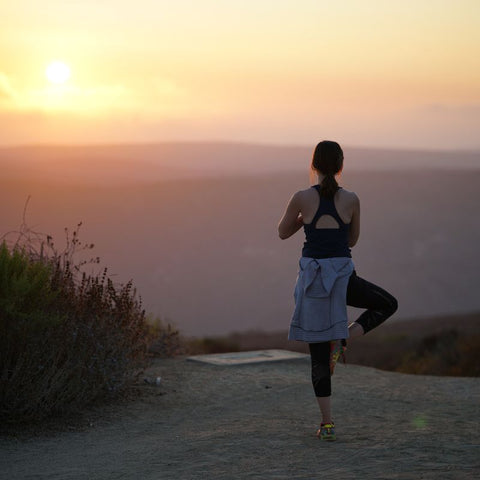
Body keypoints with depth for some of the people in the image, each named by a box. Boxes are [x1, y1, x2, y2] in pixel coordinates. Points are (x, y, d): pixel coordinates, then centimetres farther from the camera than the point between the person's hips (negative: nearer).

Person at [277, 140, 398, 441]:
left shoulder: (302, 198, -5)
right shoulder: (351, 200, -2)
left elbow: (283, 232, 10)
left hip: (313, 275, 1)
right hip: (343, 275, -1)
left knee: (319, 354, 8)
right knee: (388, 305, 25)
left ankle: (327, 423, 6)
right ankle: (343, 339, 4)